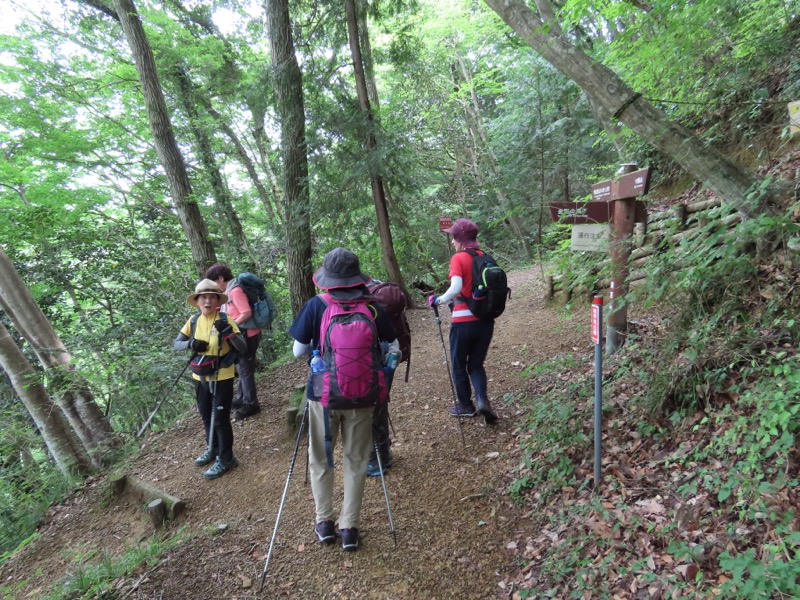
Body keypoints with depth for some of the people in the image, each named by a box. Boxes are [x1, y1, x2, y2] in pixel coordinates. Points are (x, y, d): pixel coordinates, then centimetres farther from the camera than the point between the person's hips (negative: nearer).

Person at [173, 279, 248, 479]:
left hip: (222, 378, -5)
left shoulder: (225, 320, -15)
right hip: (200, 377, 6)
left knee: (221, 419, 0)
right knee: (206, 417, 20)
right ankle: (212, 449, 40)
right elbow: (175, 344, 4)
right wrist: (191, 344, -17)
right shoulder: (193, 321, 0)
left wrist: (228, 332, -35)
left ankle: (226, 458, 16)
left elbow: (243, 348, -19)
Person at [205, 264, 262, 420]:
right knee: (243, 368, 20)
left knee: (245, 370, 0)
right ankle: (241, 399, 33)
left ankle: (251, 404, 11)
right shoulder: (230, 290, 11)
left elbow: (247, 313, -25)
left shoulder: (235, 290, -20)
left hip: (247, 335, -10)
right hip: (243, 335, 10)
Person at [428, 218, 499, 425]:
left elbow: (456, 288, -25)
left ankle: (466, 406, 27)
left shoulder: (458, 258, -10)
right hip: (485, 320, 5)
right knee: (476, 364, 19)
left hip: (463, 321, -5)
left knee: (459, 366, 16)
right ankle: (482, 400, -2)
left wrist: (438, 300, -10)